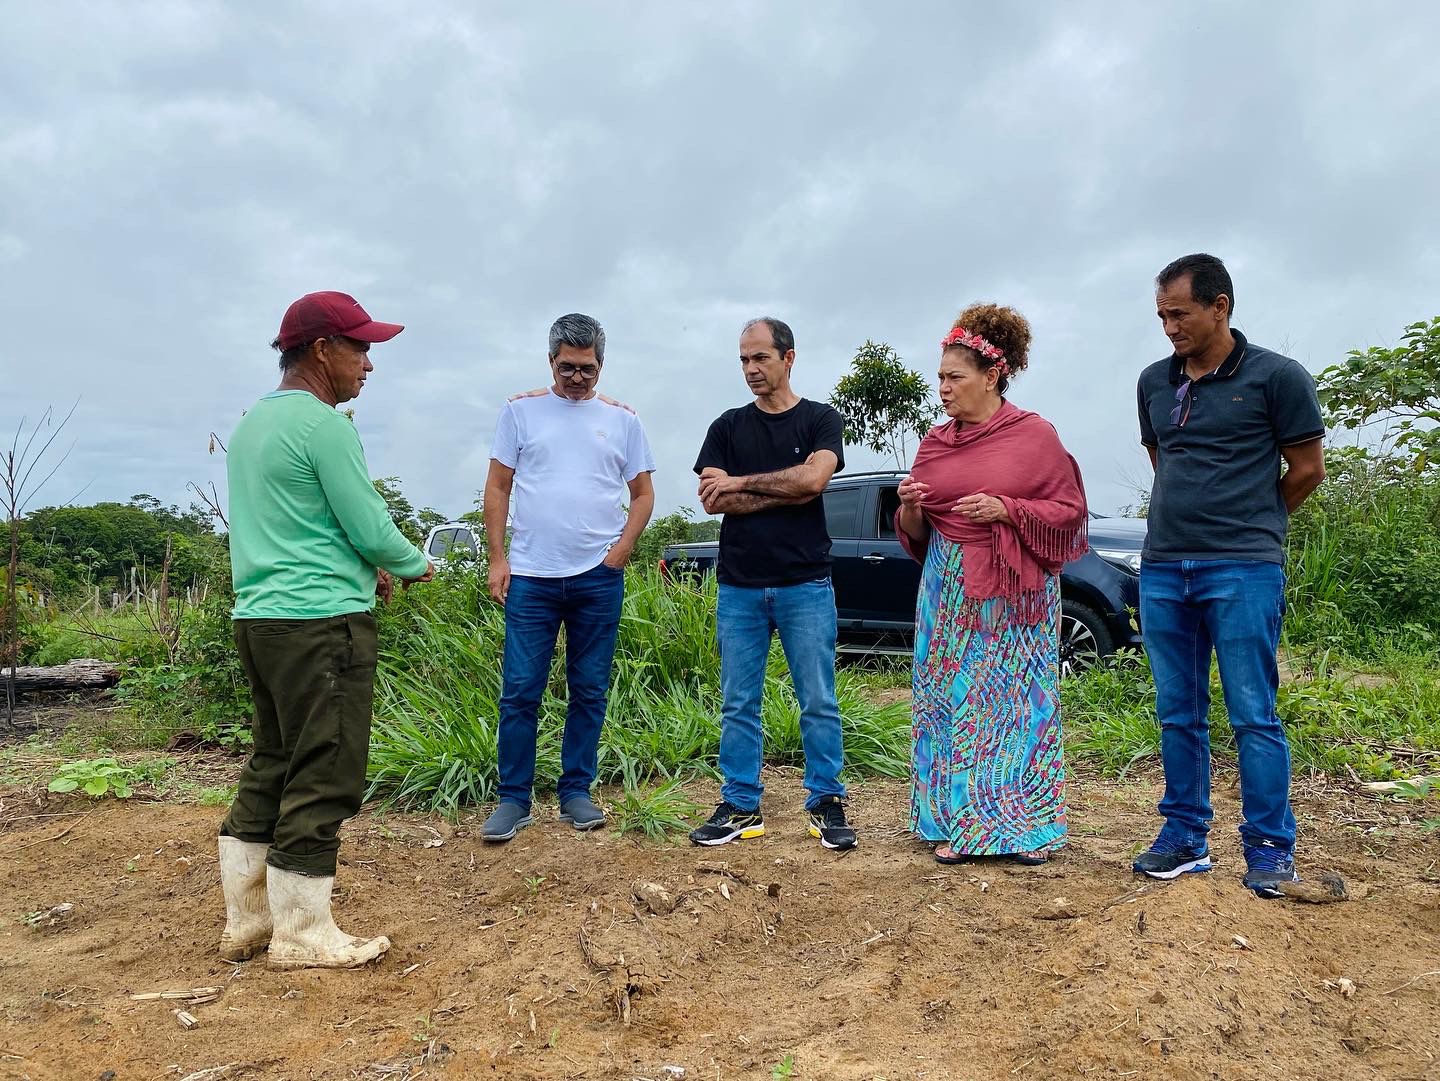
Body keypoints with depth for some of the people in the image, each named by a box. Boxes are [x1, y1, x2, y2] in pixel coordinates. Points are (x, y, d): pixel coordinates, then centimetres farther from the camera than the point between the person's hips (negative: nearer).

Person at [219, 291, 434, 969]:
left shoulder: (251, 423, 16)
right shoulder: (324, 425, -13)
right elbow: (373, 531, -12)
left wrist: (359, 568, 20)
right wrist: (415, 566, 7)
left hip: (259, 616, 10)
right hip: (322, 624, -10)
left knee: (272, 768, 16)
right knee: (323, 779, -1)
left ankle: (246, 919, 25)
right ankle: (303, 936, 8)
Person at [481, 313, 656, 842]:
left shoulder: (622, 418, 7)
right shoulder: (521, 410, 5)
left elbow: (643, 493, 10)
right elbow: (497, 488, 5)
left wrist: (620, 551, -3)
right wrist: (497, 558, -2)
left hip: (598, 579, 1)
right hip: (530, 576, -1)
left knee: (589, 692, 8)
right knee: (520, 692, 0)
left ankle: (576, 793, 21)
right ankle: (513, 799, 12)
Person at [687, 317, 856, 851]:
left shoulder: (821, 420, 4)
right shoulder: (728, 426, 10)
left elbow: (814, 478, -16)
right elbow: (713, 501, -3)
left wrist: (740, 482, -8)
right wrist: (785, 492, -9)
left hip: (805, 585, -2)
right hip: (739, 587, 3)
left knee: (818, 702, 3)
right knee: (738, 704, 7)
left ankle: (826, 803, 15)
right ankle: (740, 806, 17)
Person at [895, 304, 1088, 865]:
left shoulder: (1036, 435, -5)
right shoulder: (935, 442, 7)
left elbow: (1069, 510, -3)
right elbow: (916, 534, 12)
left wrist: (1007, 509, -16)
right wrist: (910, 508, -10)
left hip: (1017, 593, -4)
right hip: (950, 592, 4)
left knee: (1017, 697, 2)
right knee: (952, 698, 5)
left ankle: (1027, 824, 17)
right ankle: (958, 823, 17)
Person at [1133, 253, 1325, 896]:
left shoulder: (1275, 377, -3)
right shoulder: (1154, 382, 11)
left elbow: (1307, 468, 2)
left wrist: (1251, 523, 13)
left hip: (1243, 570, -5)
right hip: (1162, 569, 5)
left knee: (1252, 715, -1)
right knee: (1178, 715, 10)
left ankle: (1270, 850, 11)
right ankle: (1185, 837, 20)